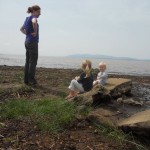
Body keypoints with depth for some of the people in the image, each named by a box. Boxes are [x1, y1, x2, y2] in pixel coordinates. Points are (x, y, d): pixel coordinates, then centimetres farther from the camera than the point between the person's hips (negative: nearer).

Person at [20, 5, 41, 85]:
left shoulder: (27, 18, 17)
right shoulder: (33, 17, -9)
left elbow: (21, 29, 28)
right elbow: (34, 22, -34)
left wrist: (27, 34, 15)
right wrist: (35, 32, -21)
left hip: (27, 41, 9)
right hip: (33, 42, -9)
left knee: (28, 61, 10)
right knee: (33, 61, -4)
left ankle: (26, 79, 13)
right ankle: (31, 80, -2)